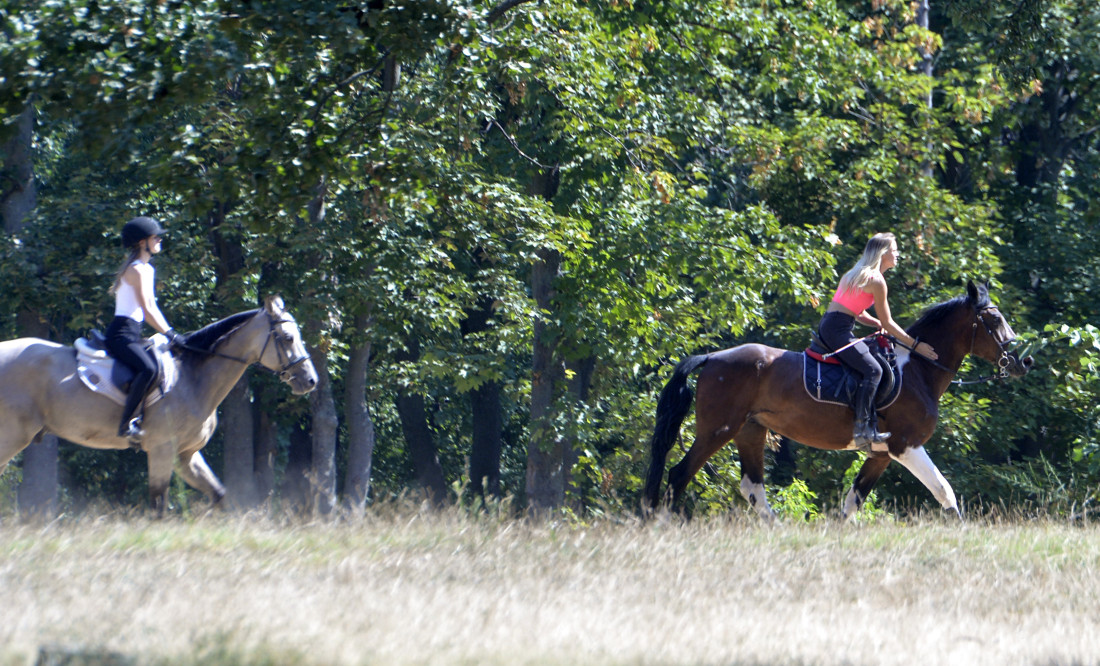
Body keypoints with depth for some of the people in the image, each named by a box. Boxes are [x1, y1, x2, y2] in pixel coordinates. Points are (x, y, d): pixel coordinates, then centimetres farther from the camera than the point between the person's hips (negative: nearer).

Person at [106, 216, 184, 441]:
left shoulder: (146, 269, 18)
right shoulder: (137, 270, -12)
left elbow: (152, 307, 22)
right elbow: (147, 311, -17)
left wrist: (170, 333, 15)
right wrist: (171, 336, -14)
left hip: (133, 334, 11)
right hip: (121, 334, -11)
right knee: (148, 368, -32)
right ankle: (127, 423, -33)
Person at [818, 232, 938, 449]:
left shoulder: (860, 274, 20)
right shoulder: (876, 280, -9)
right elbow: (887, 323, -6)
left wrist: (880, 325, 15)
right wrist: (915, 345, 0)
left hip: (827, 326, 11)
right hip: (838, 329, -11)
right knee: (872, 370, -20)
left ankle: (872, 425, 8)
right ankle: (861, 428, -28)